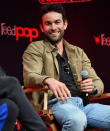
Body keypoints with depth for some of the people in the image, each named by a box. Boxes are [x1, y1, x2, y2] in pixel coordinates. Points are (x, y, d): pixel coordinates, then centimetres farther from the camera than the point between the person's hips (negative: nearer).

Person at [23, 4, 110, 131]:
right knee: (77, 119, -39)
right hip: (56, 103, -4)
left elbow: (98, 82, 21)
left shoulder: (78, 52, 27)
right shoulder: (35, 49, 13)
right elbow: (29, 77, -4)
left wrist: (93, 87, -5)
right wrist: (48, 80, -27)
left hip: (84, 104, 4)